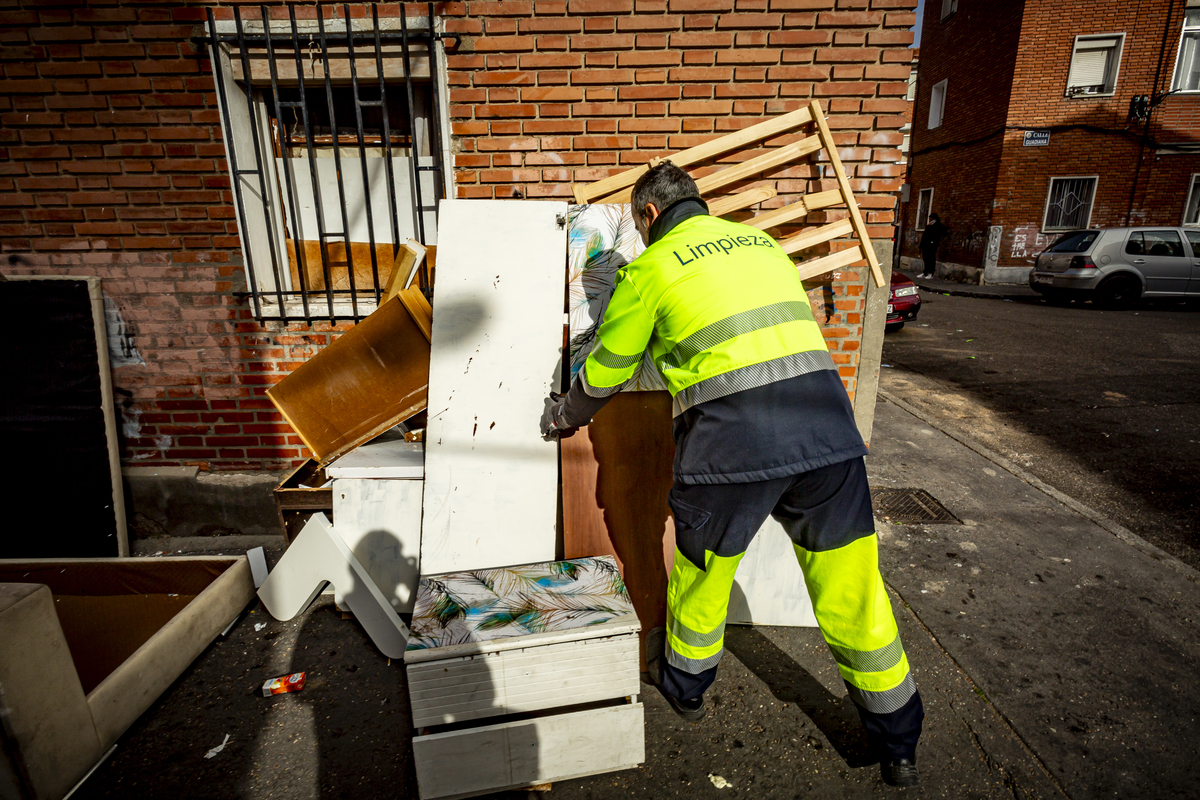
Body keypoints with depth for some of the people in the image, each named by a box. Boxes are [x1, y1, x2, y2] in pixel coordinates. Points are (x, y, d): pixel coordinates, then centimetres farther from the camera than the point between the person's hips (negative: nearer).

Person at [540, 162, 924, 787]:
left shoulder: (651, 268, 7)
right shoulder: (761, 241, 22)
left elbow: (603, 375, 14)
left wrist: (562, 417, 33)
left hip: (731, 436, -5)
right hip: (825, 419, 5)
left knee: (703, 566, 19)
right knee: (848, 581, 17)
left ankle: (684, 682, 45)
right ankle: (898, 744, 34)